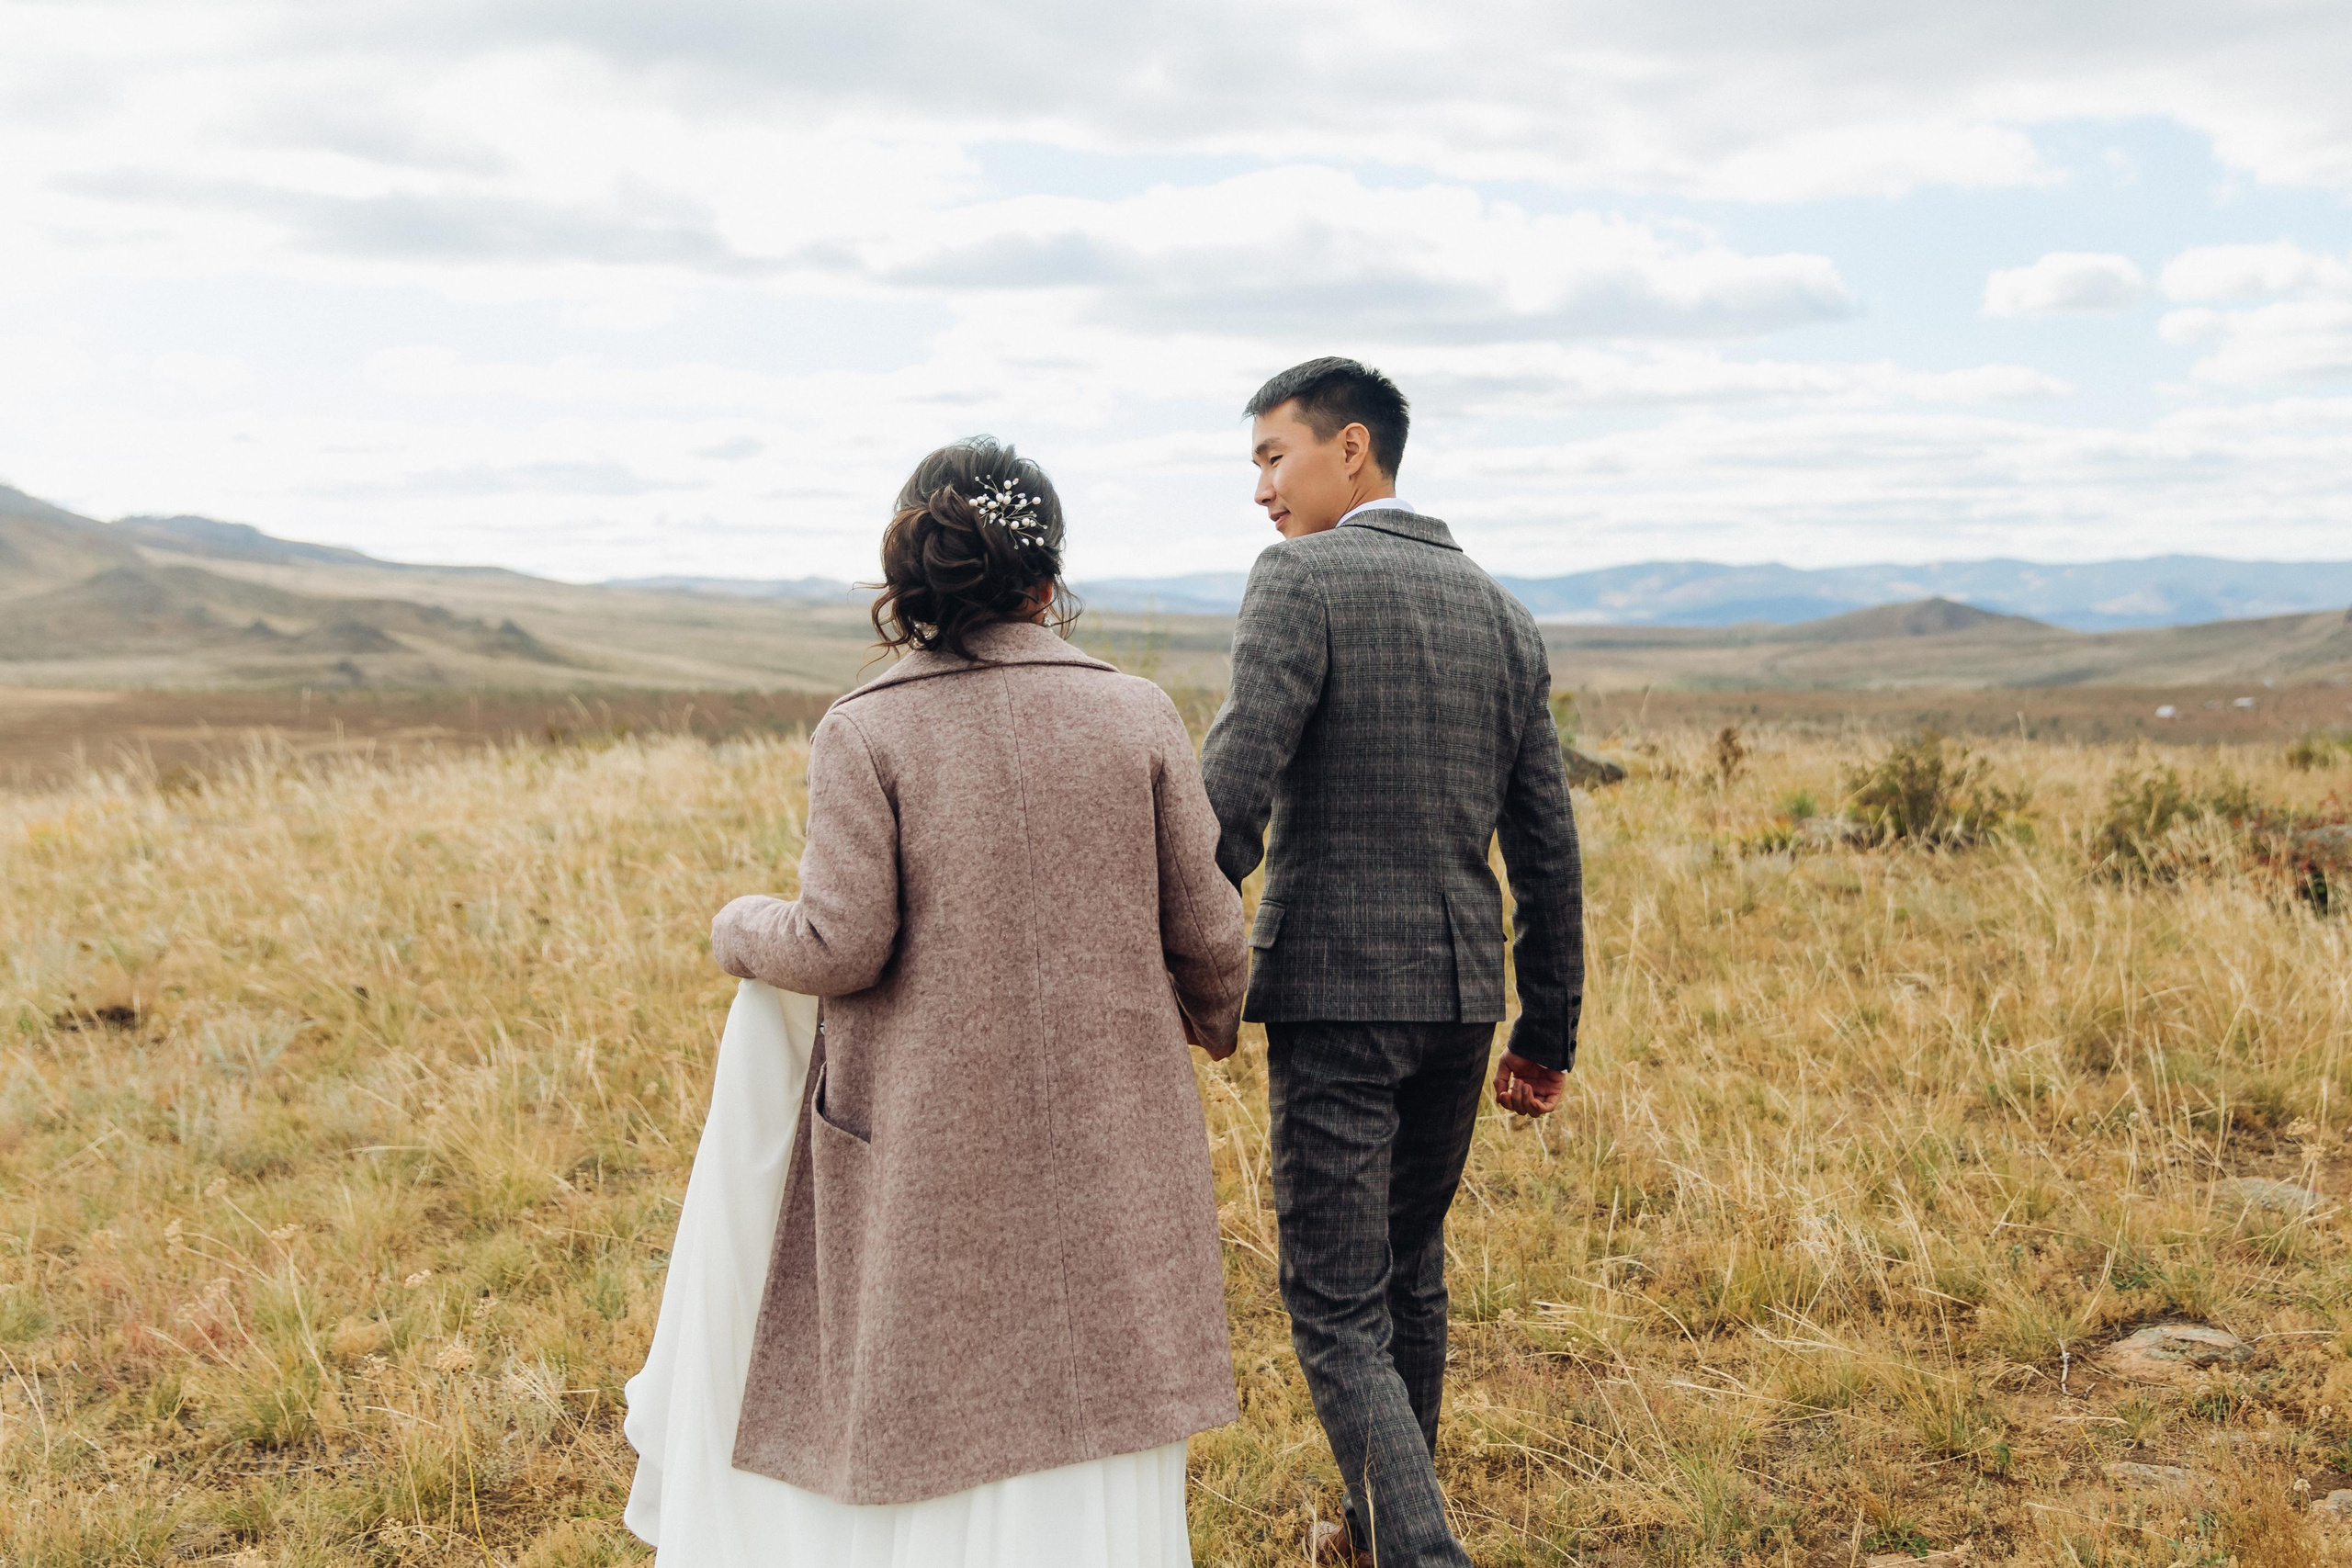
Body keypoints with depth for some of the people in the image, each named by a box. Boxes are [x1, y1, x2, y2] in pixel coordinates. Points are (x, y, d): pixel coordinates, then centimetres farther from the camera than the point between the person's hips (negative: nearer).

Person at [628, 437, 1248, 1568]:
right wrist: (1214, 1022, 22)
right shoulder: (1137, 716, -2)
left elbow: (844, 946, -13)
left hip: (927, 1145, -1)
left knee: (902, 1427, 14)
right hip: (1105, 1137, 2)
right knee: (1088, 1456, 11)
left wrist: (741, 931, 8)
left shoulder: (864, 733, -8)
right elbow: (1206, 931, 1)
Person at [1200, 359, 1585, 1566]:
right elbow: (1547, 848, 11)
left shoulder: (1300, 580, -9)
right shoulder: (1502, 616, 10)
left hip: (1333, 992, -7)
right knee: (1409, 1272, 23)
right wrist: (1547, 1034, 17)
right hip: (1461, 991, 7)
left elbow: (1235, 792, -20)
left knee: (1337, 1309, -1)